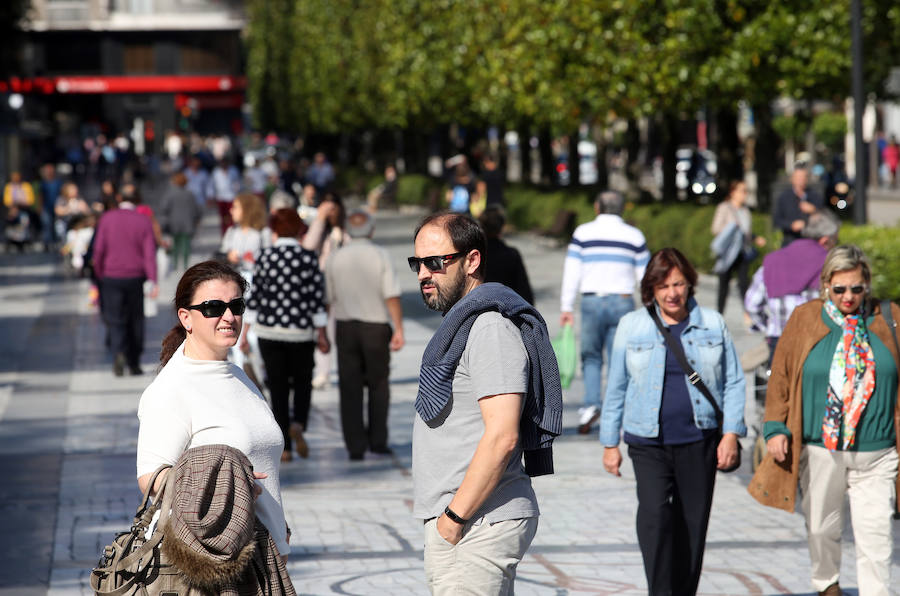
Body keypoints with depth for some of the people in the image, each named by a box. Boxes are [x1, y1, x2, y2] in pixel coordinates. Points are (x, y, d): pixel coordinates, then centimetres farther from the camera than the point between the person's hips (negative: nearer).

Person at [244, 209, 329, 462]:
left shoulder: (264, 258, -3)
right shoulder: (308, 258, -6)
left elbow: (254, 297, -1)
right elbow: (317, 298, -6)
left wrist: (245, 333, 6)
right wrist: (321, 334, 1)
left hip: (268, 331, 1)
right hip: (301, 331, -1)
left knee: (277, 387, 8)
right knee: (302, 382, 16)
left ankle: (284, 448, 6)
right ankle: (298, 424, -11)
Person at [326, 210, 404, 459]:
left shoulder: (336, 257, 2)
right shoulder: (380, 255, -6)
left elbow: (328, 298, 6)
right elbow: (391, 295, -12)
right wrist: (398, 329, -10)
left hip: (345, 326, 2)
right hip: (376, 325, -2)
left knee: (350, 388, 4)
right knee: (378, 385, 12)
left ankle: (355, 446, 0)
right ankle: (378, 440, 10)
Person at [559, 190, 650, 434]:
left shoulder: (583, 233, 3)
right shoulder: (634, 236, 7)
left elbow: (571, 272, 0)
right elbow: (645, 276, 9)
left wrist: (566, 307, 2)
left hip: (592, 302, 0)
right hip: (623, 302, 1)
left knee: (591, 356, 12)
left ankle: (591, 403, -7)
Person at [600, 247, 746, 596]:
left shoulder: (712, 325, 8)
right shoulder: (632, 326, 6)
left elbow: (733, 382, 10)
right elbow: (616, 388, 11)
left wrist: (731, 433, 0)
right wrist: (610, 443, 9)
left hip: (699, 440, 1)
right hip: (648, 441, -1)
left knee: (692, 521, 5)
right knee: (654, 512, -21)